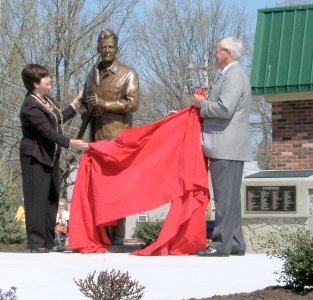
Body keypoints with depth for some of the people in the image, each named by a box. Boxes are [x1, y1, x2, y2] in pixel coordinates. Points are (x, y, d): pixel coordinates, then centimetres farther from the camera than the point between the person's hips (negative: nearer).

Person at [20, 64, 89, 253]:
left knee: (52, 198, 10)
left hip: (51, 156, 9)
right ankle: (37, 243, -3)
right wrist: (71, 143, -32)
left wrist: (76, 103, 24)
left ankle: (48, 241, 17)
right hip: (35, 157, -9)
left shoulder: (45, 99, 9)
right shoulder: (31, 106, -20)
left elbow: (58, 119, 21)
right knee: (38, 199, -7)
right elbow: (47, 131, -26)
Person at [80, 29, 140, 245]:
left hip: (119, 138, -5)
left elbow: (132, 103, -8)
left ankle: (118, 236, -5)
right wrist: (86, 111, 3)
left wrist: (104, 104, -14)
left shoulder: (128, 74, 3)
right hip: (96, 138, 5)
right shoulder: (92, 75, 20)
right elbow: (85, 103, 26)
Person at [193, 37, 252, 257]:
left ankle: (222, 245, -5)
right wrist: (204, 104, 14)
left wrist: (202, 103, -8)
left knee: (226, 197, -8)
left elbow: (225, 108, -22)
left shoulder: (234, 75, -12)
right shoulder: (232, 74, 20)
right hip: (227, 147, 10)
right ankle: (235, 244, 17)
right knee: (229, 197, 12)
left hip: (227, 147, -10)